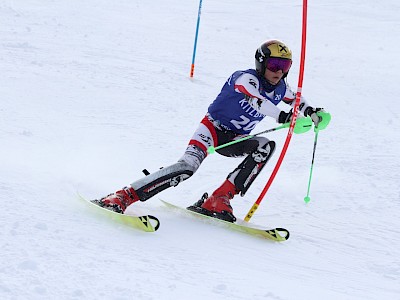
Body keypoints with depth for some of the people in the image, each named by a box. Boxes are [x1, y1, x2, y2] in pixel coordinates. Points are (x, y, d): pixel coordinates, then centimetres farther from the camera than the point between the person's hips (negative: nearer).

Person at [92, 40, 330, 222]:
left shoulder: (280, 88, 2)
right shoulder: (246, 78, -20)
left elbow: (296, 100, 25)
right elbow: (256, 100, -42)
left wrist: (311, 111, 4)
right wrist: (282, 116, -55)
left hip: (235, 140, 7)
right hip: (214, 128, -7)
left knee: (266, 146, -22)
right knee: (188, 167, -30)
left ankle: (219, 200, -24)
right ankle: (122, 197, -31)